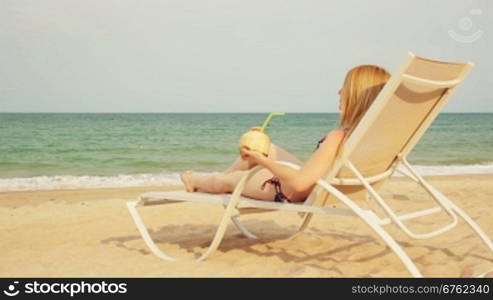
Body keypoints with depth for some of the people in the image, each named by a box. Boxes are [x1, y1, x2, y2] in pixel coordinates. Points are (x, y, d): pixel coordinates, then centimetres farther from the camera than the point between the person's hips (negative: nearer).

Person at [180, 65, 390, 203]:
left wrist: (263, 161, -29)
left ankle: (195, 181, 50)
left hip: (293, 193, -8)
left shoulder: (337, 137, -35)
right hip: (309, 180, 8)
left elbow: (299, 183, -40)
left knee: (226, 180, 16)